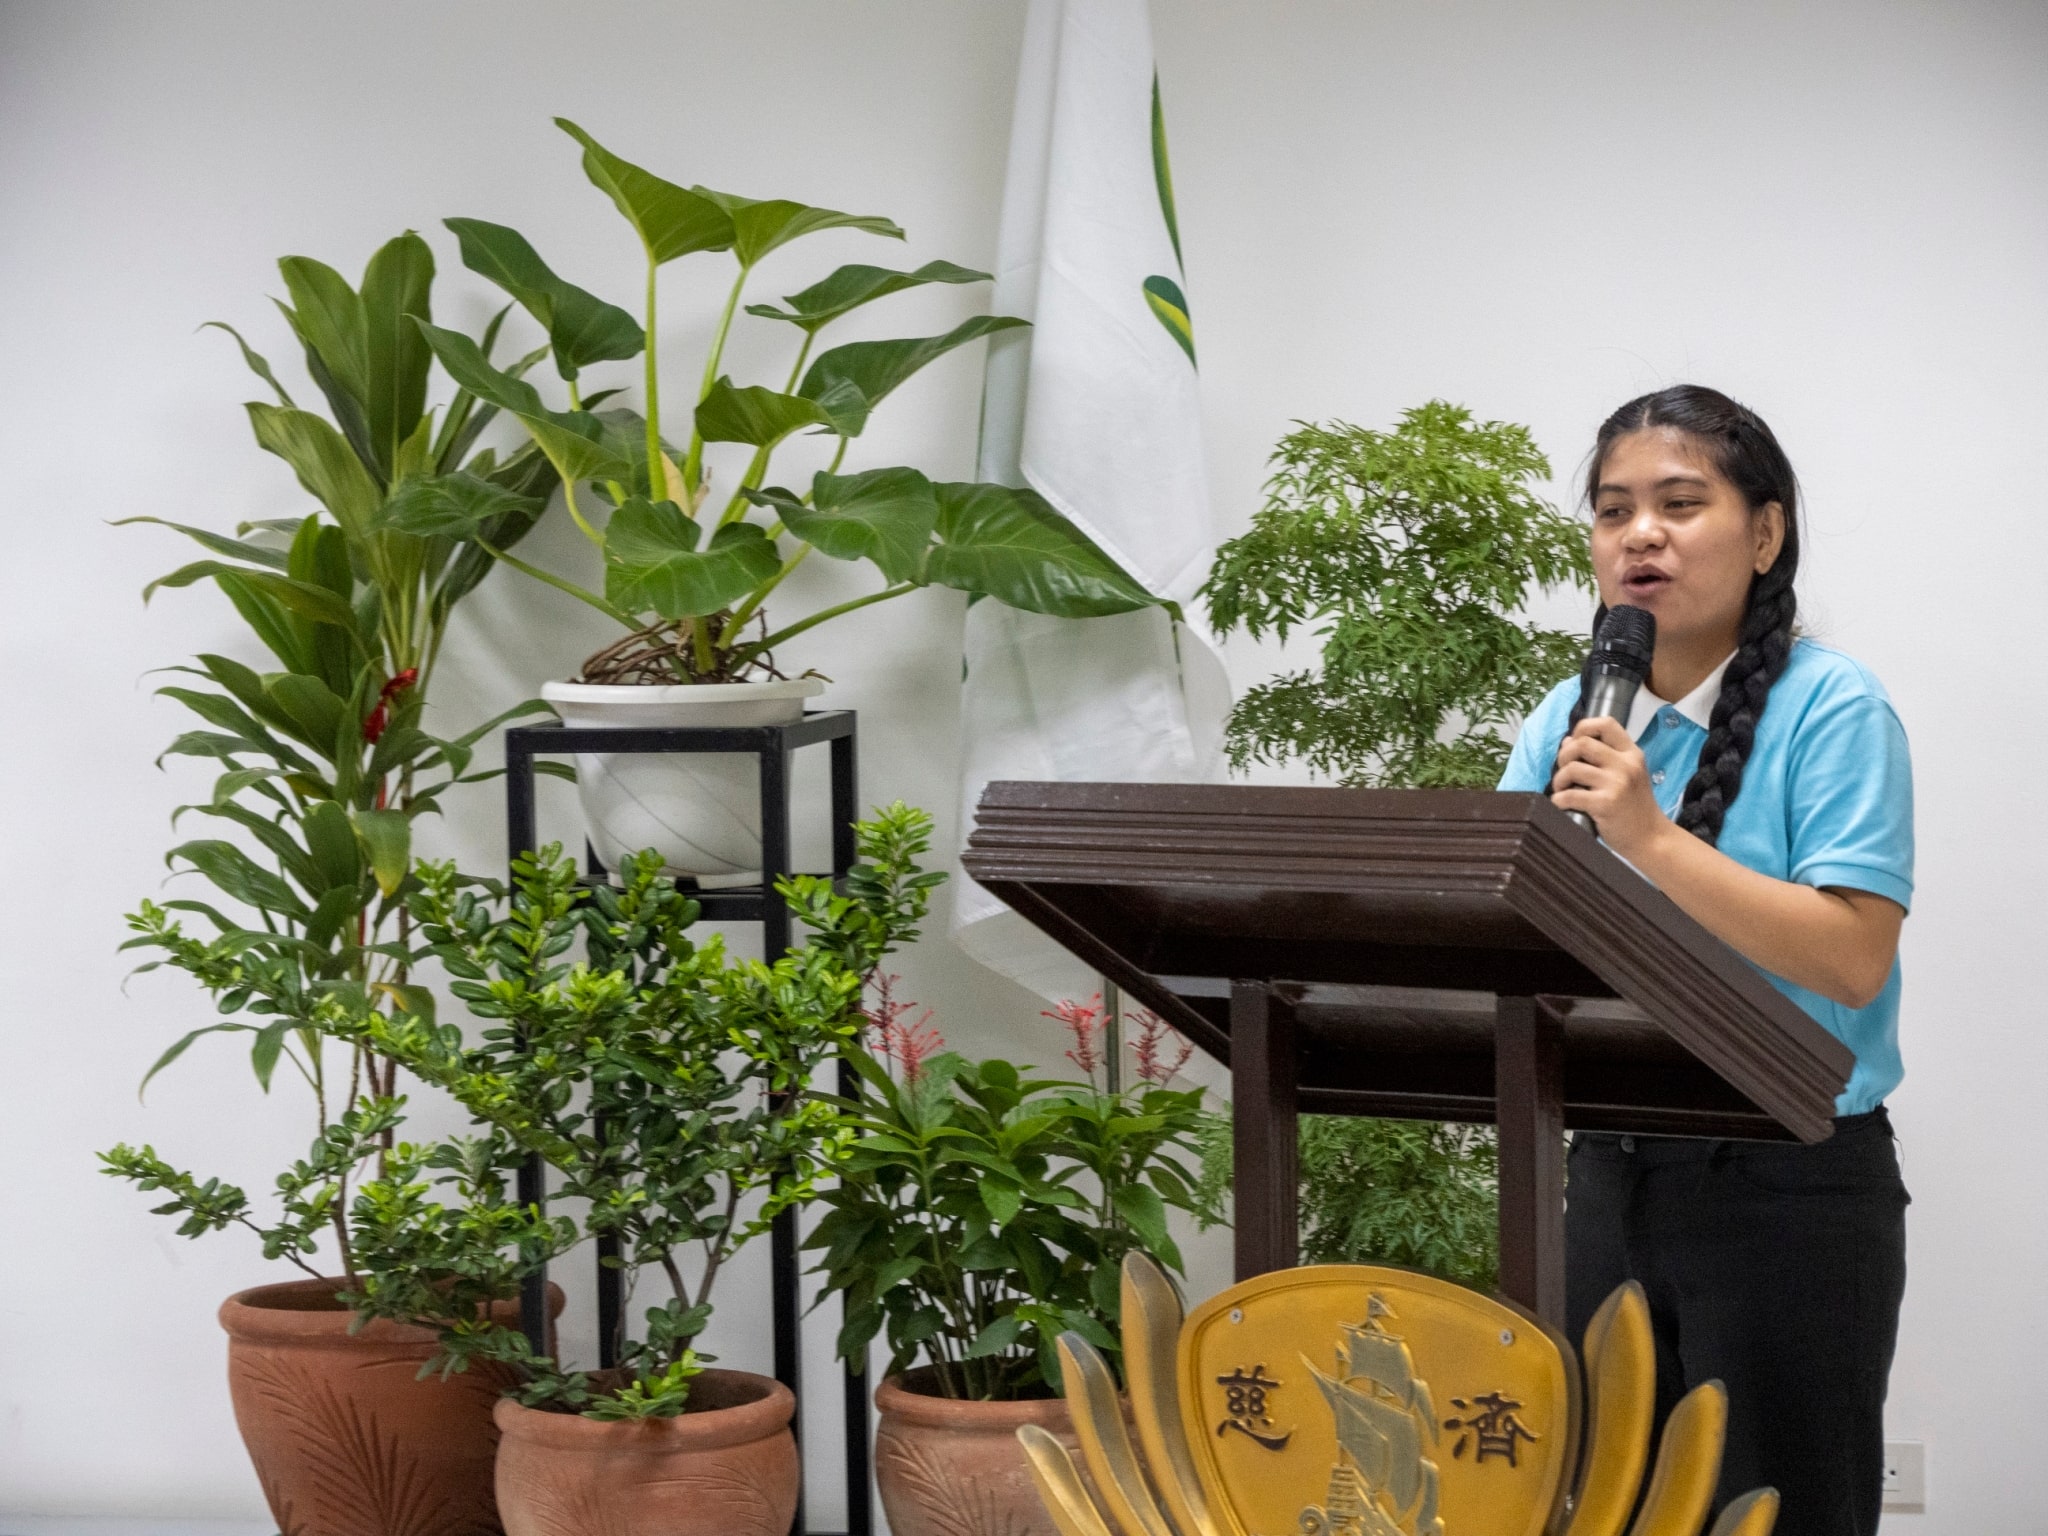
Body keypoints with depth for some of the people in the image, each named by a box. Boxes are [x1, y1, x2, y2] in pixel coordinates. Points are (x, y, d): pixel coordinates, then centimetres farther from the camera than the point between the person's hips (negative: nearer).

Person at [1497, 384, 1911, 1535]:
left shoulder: (1831, 708, -10)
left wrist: (1652, 838, -24)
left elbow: (1853, 960, -20)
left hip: (1789, 1187, -6)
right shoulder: (1568, 722, 9)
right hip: (1612, 1174, 6)